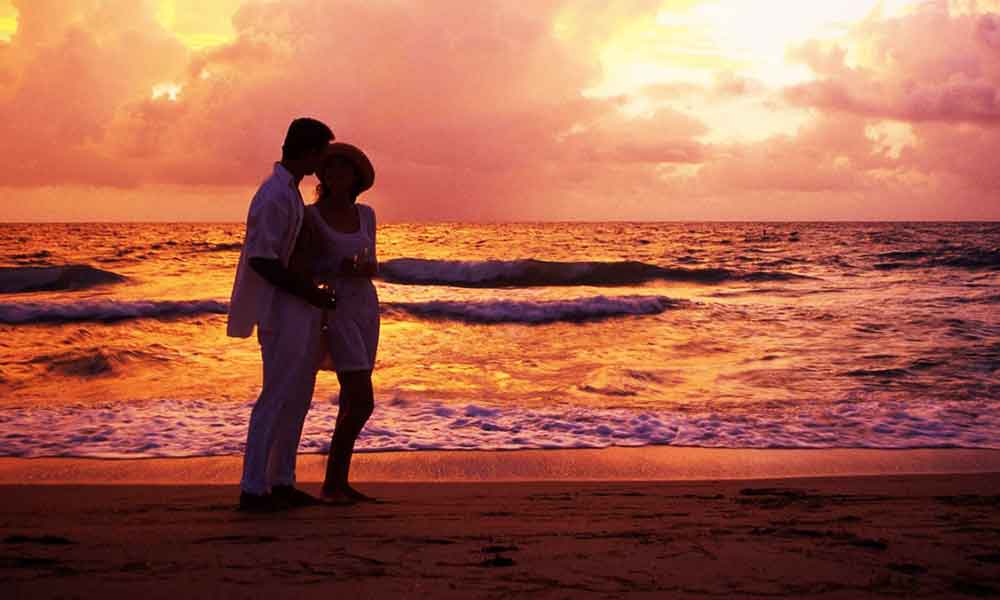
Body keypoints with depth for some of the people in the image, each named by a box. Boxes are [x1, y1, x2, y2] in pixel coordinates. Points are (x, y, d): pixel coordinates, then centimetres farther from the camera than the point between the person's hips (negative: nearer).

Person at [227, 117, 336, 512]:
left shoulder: (289, 191, 14)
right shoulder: (274, 195, -17)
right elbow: (261, 259, -22)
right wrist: (310, 292, -19)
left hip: (301, 311, 10)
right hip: (283, 312, -10)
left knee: (298, 397, 13)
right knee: (276, 398, -5)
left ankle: (282, 482, 20)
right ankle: (253, 488, 1)